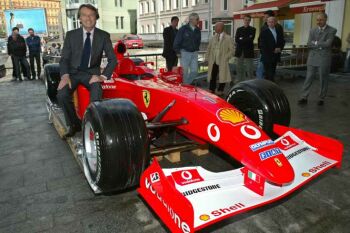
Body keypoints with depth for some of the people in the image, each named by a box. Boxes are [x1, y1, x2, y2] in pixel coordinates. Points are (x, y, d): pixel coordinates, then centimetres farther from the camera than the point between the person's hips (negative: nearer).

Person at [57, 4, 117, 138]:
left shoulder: (104, 36, -2)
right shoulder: (71, 35, 0)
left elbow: (112, 59, -3)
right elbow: (64, 59, 0)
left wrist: (103, 76, -18)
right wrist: (65, 75, -20)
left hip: (91, 73, -1)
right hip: (73, 72, 1)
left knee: (97, 94, -34)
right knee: (62, 95, -27)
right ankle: (74, 125, -5)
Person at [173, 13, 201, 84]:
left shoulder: (198, 30, 6)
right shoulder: (183, 29, -9)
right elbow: (177, 41, -4)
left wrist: (196, 49, 14)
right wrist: (178, 51, 0)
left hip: (194, 53, 5)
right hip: (185, 53, -5)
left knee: (194, 71, 3)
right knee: (184, 72, 0)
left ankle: (187, 84, 21)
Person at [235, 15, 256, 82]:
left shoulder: (252, 29, 5)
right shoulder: (239, 29, 14)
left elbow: (250, 40, -10)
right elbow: (236, 40, -1)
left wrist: (241, 39, -6)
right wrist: (246, 40, -9)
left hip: (248, 52, -3)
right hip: (240, 52, 3)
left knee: (249, 70, -5)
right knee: (239, 69, 7)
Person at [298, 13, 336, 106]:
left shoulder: (332, 30, -3)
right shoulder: (312, 30, 8)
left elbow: (328, 44, -16)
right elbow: (309, 44, -3)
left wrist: (315, 43, -7)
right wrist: (321, 45, -10)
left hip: (324, 59, -3)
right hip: (312, 59, 3)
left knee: (323, 80, 7)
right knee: (308, 79, 3)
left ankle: (321, 98, 20)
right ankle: (304, 97, 8)